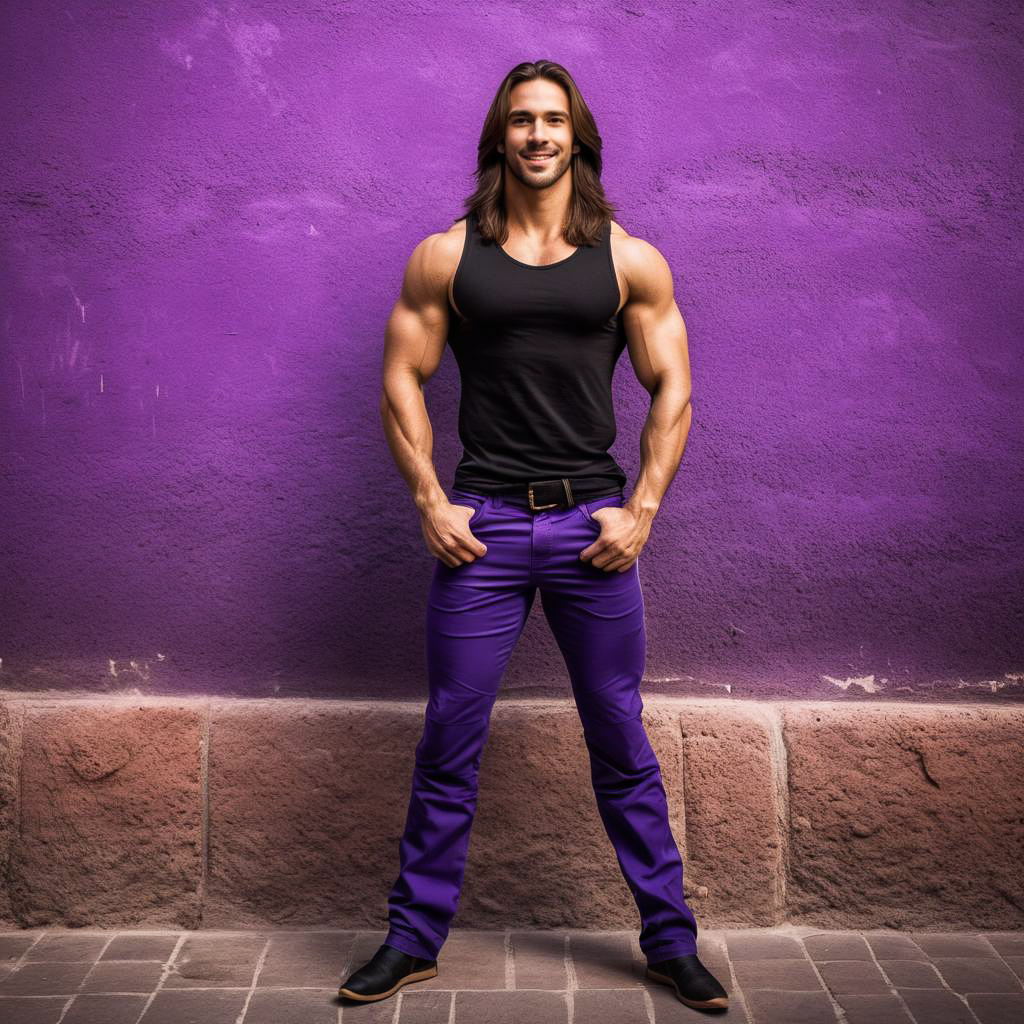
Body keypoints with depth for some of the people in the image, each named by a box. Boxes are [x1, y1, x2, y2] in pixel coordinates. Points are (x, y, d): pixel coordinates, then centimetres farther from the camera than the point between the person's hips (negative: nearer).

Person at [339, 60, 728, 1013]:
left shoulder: (630, 261, 6)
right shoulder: (445, 257, 5)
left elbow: (672, 390, 6)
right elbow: (401, 382, 5)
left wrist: (641, 509, -3)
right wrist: (431, 503, -4)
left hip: (592, 524, 0)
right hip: (480, 523, 0)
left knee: (621, 741, 8)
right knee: (449, 742, 5)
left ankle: (670, 940, 21)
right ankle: (414, 937, 20)